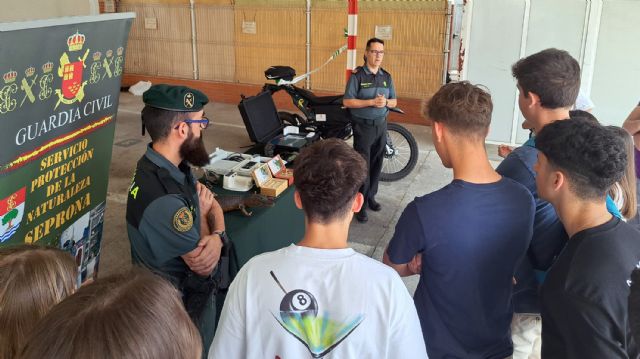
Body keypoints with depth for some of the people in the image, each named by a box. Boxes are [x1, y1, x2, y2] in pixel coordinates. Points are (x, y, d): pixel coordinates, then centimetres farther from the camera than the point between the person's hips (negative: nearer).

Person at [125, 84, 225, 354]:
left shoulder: (174, 165, -7)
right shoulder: (163, 200, -35)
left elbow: (212, 204, 3)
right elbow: (203, 266, -24)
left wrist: (217, 237, -19)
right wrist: (202, 215, -8)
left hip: (197, 292, 8)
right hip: (181, 310, -8)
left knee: (204, 349, 28)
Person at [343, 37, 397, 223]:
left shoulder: (386, 76, 7)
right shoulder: (357, 75, -9)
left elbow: (394, 102, 11)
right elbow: (347, 102, -15)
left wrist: (386, 102, -13)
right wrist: (372, 102, -23)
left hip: (381, 125, 5)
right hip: (363, 126, -5)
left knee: (376, 164, 11)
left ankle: (371, 197, 26)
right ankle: (360, 204, 1)